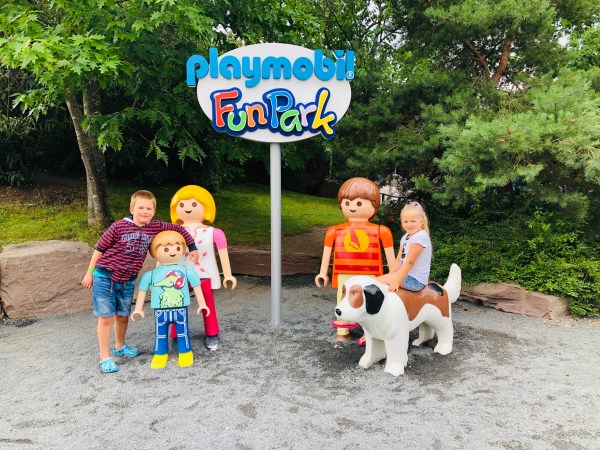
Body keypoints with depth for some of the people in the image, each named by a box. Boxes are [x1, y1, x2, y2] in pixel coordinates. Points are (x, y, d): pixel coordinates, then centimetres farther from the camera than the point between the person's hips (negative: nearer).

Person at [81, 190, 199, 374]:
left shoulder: (155, 227, -5)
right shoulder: (119, 226, -15)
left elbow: (178, 229, 7)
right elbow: (100, 248, -6)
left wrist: (192, 247, 4)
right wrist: (90, 272, -1)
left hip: (127, 281, 4)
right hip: (105, 277, -4)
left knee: (123, 316, 18)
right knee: (106, 317, 0)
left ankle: (120, 346, 42)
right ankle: (105, 357, 14)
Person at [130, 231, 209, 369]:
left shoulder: (186, 272, 0)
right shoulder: (152, 274, 0)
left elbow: (196, 286, 7)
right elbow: (143, 289, 7)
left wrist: (201, 304, 6)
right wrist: (138, 308, 9)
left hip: (181, 309, 0)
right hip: (160, 311, 0)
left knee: (183, 332, 9)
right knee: (160, 333, 10)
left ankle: (185, 353, 25)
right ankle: (160, 355, 26)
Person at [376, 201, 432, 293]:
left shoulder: (420, 237, -16)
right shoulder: (405, 237, 13)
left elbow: (409, 261, -20)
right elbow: (399, 260, 12)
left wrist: (397, 282, -22)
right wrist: (391, 276, 3)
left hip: (415, 280, -9)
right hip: (406, 274, 9)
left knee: (377, 281, -14)